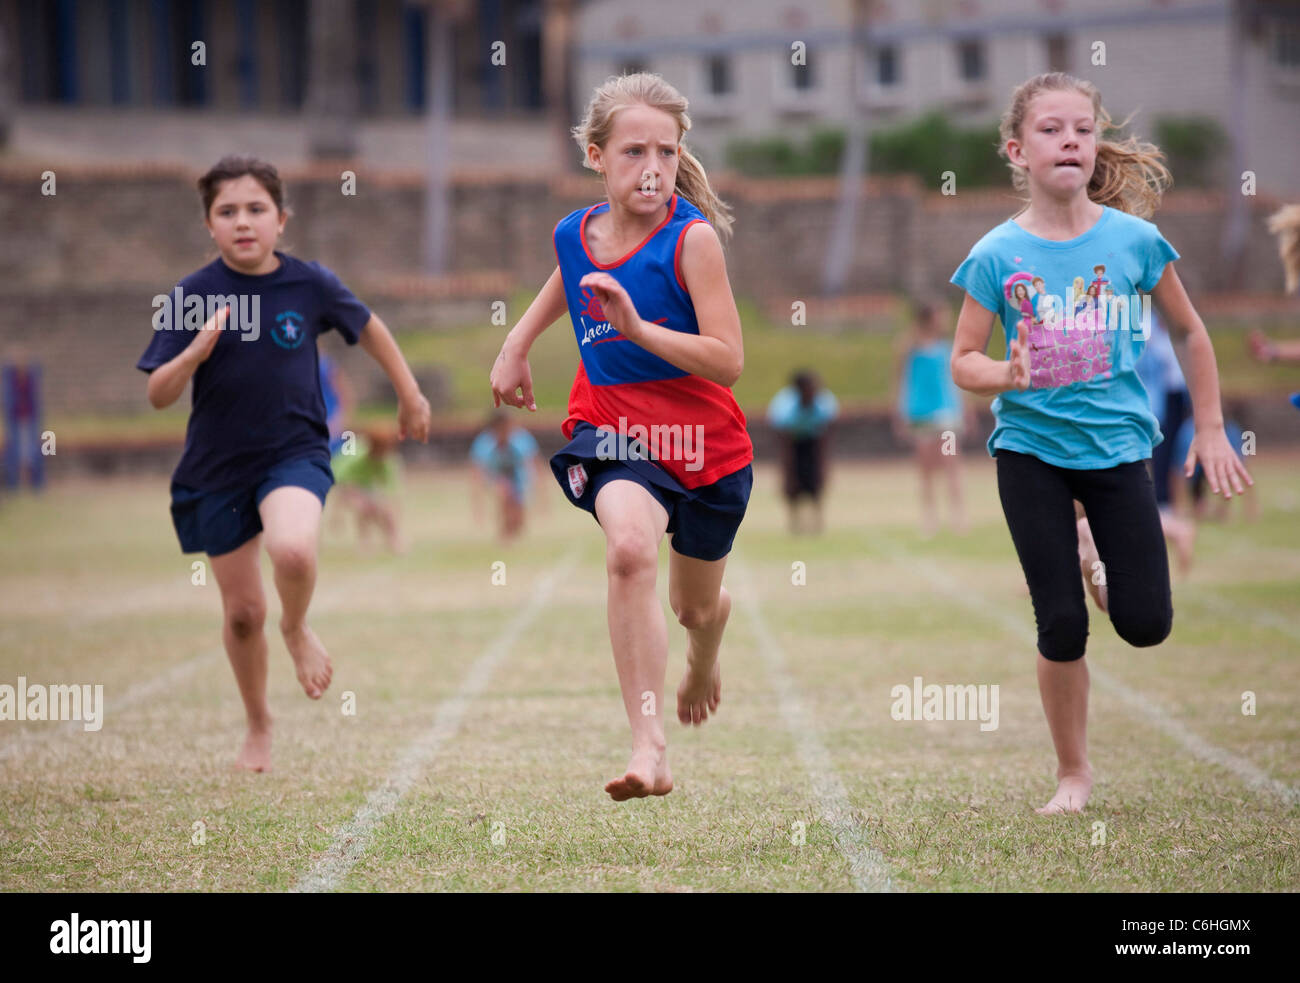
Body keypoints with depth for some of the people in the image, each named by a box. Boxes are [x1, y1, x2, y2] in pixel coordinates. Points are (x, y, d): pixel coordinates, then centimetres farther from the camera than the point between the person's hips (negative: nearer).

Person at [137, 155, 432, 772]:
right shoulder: (192, 296, -8)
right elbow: (158, 395, -9)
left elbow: (367, 328, 14)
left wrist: (410, 394, 21)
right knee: (242, 610, 8)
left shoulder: (309, 283, -6)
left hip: (295, 451, -1)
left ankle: (297, 630, 3)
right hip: (217, 467, 1)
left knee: (293, 550, -32)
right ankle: (258, 726, 33)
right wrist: (196, 351, -27)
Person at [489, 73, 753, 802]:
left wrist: (638, 327, -32)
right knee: (630, 549, -30)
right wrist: (517, 345, 24)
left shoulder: (692, 238, -17)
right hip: (614, 430, 1)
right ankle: (650, 747, -34)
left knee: (697, 604, 19)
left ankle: (706, 660, 60)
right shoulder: (575, 234, -2)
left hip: (702, 440, -1)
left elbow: (729, 361, -23)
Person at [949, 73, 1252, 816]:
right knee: (1062, 628, -3)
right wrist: (1005, 376, -23)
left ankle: (1095, 550, 31)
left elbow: (1191, 334, 8)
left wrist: (1210, 430, 8)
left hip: (1117, 445, 1)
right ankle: (1074, 774, 15)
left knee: (1146, 624, -4)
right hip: (1031, 452, -1)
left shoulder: (1133, 240, -4)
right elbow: (963, 361, -1)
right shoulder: (999, 254, -6)